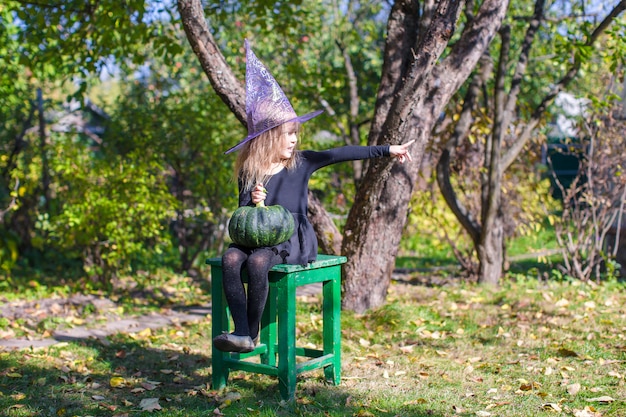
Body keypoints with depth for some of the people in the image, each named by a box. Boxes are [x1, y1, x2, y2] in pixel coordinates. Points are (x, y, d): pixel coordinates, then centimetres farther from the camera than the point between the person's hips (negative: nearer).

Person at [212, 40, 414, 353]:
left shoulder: (301, 163, 5)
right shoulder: (249, 172, 8)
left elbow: (342, 154, 0)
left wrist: (387, 150, -2)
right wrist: (253, 202, -13)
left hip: (294, 240, -2)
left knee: (258, 262, -32)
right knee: (231, 258, -29)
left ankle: (252, 334, -20)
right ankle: (241, 333, -31)